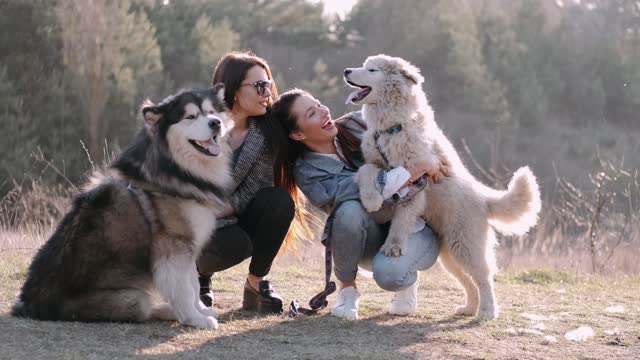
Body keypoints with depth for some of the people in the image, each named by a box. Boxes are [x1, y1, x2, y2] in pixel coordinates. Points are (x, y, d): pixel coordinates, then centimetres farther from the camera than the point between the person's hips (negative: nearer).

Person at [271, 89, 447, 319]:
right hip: (372, 240, 0)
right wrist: (408, 174, -34)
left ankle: (407, 281, 8)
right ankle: (347, 289, -8)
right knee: (349, 209, -34)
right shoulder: (307, 171, -13)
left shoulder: (355, 125, -6)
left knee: (388, 274, -32)